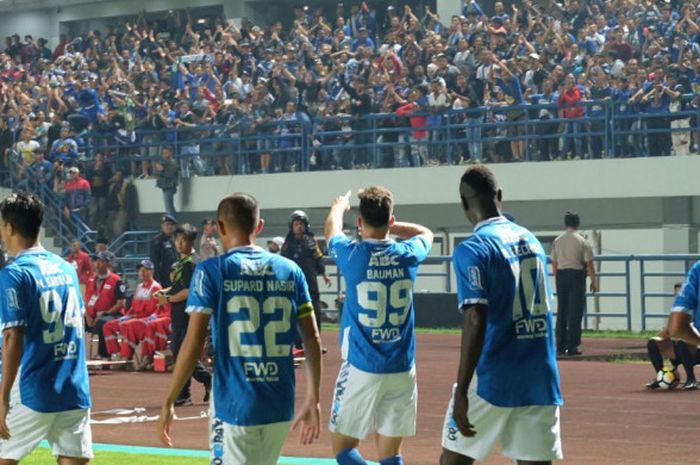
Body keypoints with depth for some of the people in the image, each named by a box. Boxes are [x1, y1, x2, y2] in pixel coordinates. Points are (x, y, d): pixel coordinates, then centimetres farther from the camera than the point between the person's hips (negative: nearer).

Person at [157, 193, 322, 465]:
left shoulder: (212, 271, -5)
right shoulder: (289, 270, 7)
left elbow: (193, 343, -10)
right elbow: (312, 339, 6)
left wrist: (168, 402, -4)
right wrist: (313, 400, 12)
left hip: (235, 406, -5)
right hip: (281, 407, 5)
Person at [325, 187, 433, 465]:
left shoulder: (352, 255, -8)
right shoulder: (408, 255, -2)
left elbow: (332, 230, 17)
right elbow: (425, 233, 25)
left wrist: (339, 206, 37)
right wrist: (389, 225, 31)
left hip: (361, 368, -3)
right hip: (402, 369, 3)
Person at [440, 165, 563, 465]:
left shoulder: (473, 250, -11)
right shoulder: (532, 240, 11)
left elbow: (475, 322, -18)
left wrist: (461, 391, -19)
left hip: (493, 382, -5)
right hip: (540, 381, 5)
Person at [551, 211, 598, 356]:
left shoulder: (557, 241, 7)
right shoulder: (582, 241, -6)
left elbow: (554, 263, 10)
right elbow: (589, 264, -8)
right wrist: (594, 281, 0)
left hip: (561, 275, 4)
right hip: (577, 275, -4)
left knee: (561, 311, 11)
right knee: (575, 312, -1)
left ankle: (560, 346, 12)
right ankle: (572, 346, -4)